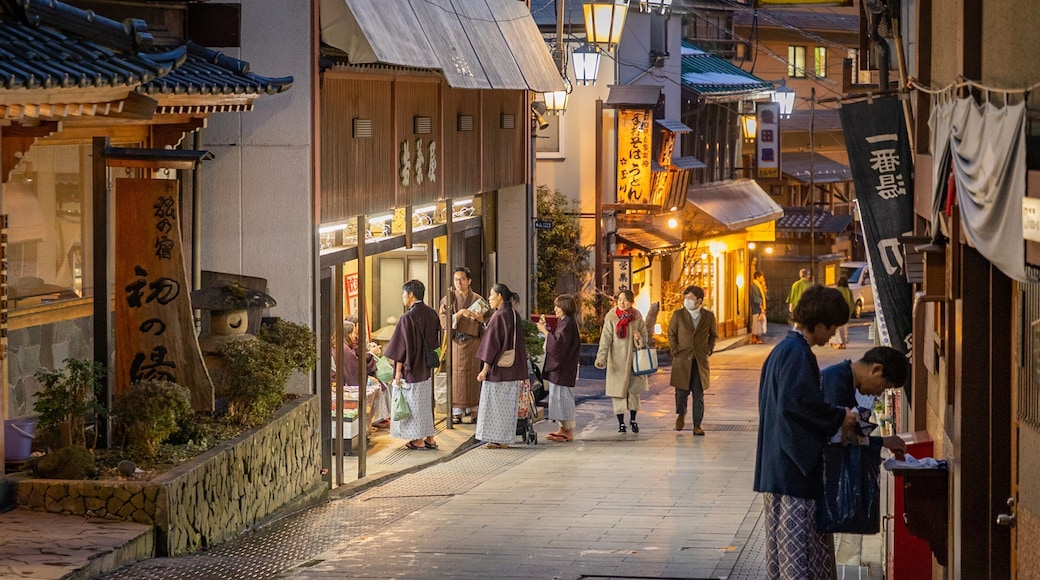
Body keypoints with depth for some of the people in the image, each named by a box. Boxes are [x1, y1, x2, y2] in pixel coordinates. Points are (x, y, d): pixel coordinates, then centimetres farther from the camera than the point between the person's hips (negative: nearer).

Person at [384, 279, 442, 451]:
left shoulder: (408, 318, -19)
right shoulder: (432, 313, 3)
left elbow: (403, 346, -18)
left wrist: (398, 371, -12)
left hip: (412, 368, -7)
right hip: (427, 367, 7)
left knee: (414, 401, 2)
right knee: (427, 401, 15)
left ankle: (418, 440, 7)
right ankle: (430, 438, 19)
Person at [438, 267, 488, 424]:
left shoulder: (478, 299, 7)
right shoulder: (448, 299, 3)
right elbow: (444, 322, -6)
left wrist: (480, 318, -12)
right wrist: (460, 313, -19)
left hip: (473, 343, 1)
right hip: (456, 342, -1)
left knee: (472, 375, 2)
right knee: (456, 376, -5)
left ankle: (472, 409, 9)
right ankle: (456, 412, -2)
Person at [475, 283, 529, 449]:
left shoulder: (498, 316, -15)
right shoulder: (515, 315, 7)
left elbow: (493, 344, -18)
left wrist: (485, 368, -16)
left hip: (497, 367, -8)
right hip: (513, 368, 8)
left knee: (496, 403, 0)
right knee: (508, 403, 11)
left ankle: (498, 439, 1)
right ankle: (505, 438, 14)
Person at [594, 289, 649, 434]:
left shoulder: (637, 317, 1)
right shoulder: (611, 318, -7)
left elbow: (645, 335, 9)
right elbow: (605, 340, -10)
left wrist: (639, 338, -15)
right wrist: (601, 358, -20)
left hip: (634, 359, 2)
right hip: (617, 361, -2)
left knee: (634, 390, 7)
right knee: (618, 391, 0)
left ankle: (633, 419, 24)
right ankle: (621, 422, 11)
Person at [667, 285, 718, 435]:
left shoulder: (708, 316, 4)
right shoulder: (678, 315, 2)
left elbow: (713, 335, 17)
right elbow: (671, 334, 10)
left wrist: (709, 350, 5)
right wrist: (675, 351, 1)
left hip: (700, 361, 0)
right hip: (682, 360, 0)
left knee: (698, 394, 0)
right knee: (681, 391, 1)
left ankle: (697, 425, 6)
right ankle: (681, 414, 31)